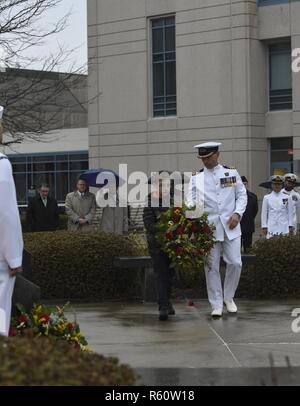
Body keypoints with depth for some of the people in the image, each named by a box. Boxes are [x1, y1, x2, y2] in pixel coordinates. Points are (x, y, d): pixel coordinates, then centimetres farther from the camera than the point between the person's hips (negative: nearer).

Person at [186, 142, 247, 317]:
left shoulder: (232, 172, 8)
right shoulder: (196, 178, 6)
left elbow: (242, 195, 9)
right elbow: (191, 199, -3)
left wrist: (237, 213, -6)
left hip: (230, 224, 0)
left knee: (235, 262, -4)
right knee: (211, 266, 0)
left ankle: (229, 297, 19)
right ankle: (216, 305, 9)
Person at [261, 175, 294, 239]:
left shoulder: (287, 198, 6)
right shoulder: (266, 198, 5)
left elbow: (290, 213, 7)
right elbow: (264, 213, 6)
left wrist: (290, 226, 2)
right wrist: (264, 227, 2)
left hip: (284, 228, 0)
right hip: (271, 228, 0)